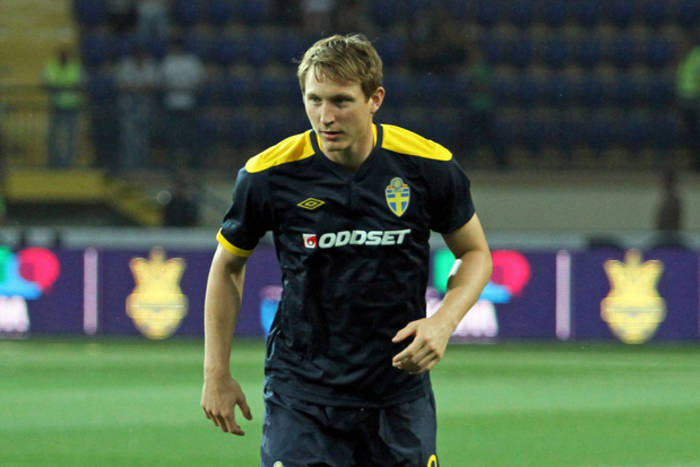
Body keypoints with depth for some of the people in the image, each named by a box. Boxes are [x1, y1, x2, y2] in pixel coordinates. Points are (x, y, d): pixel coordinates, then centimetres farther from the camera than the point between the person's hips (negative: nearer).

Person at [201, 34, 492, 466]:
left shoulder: (429, 166, -8)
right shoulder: (269, 175, -9)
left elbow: (475, 252, 8)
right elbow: (228, 265, 8)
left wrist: (444, 321, -11)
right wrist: (217, 373, 7)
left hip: (399, 390, 1)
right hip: (300, 393, -1)